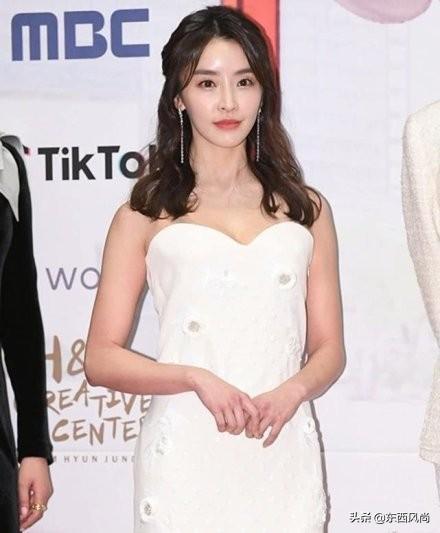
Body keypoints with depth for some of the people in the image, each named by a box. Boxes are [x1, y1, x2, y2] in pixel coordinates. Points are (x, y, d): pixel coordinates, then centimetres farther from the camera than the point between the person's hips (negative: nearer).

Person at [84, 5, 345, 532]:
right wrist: (197, 379, -15)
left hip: (284, 455, 2)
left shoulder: (306, 210, 11)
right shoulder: (145, 214, 3)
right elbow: (101, 358, 0)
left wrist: (291, 391, -10)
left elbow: (329, 349, 11)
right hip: (186, 458, -2)